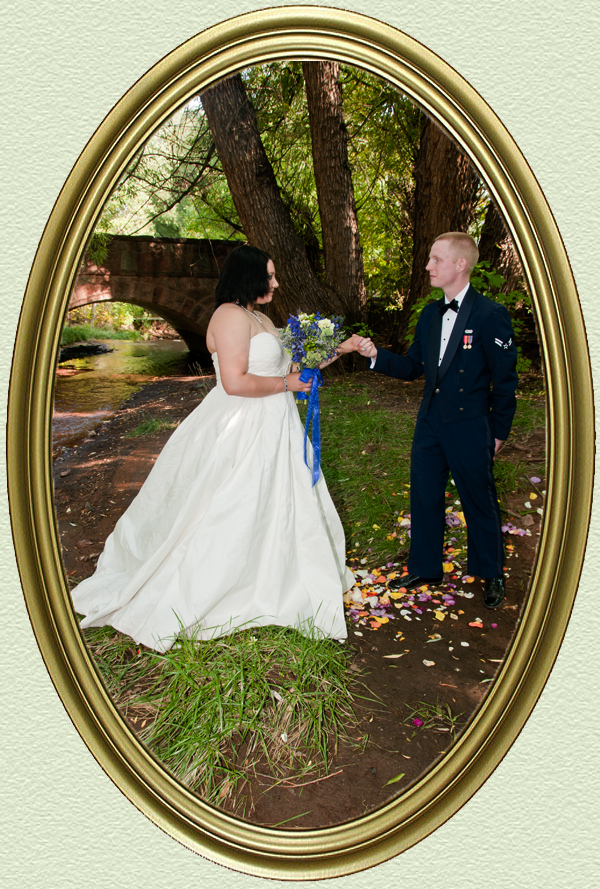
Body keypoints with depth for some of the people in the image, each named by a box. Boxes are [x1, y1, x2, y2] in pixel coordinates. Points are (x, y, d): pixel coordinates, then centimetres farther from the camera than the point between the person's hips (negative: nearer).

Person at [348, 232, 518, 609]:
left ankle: (492, 574, 31)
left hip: (469, 427, -6)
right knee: (424, 497, 14)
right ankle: (425, 568, 33)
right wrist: (376, 354, -5)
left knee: (480, 503, 9)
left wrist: (497, 433, -6)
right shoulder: (430, 314, 7)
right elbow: (412, 367, 10)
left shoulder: (491, 315, -13)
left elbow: (505, 379, -10)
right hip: (430, 423, 6)